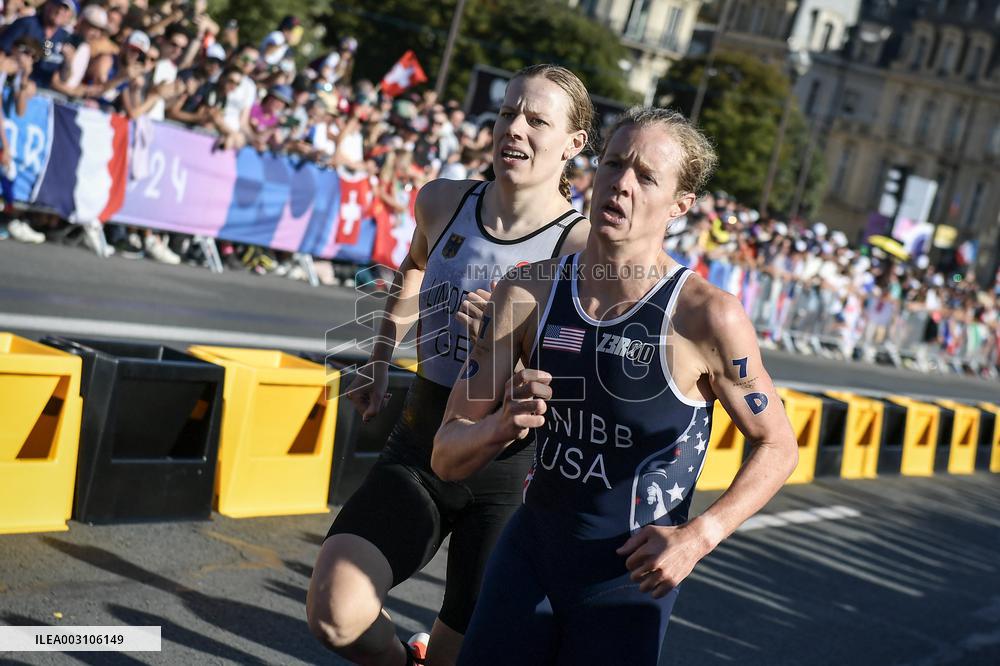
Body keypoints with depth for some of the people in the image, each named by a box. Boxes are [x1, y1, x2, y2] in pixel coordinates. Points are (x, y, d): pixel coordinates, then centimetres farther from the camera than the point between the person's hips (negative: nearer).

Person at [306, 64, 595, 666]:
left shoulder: (584, 246, -14)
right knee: (335, 614, -19)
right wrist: (381, 360, 23)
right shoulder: (443, 202, 1)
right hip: (417, 453, 3)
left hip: (508, 480, -3)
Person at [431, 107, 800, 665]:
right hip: (529, 555, 3)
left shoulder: (708, 316, -18)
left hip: (630, 579, -2)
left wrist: (700, 535, -17)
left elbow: (778, 446, -4)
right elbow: (448, 460, -5)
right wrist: (504, 424, -27)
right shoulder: (528, 294, -8)